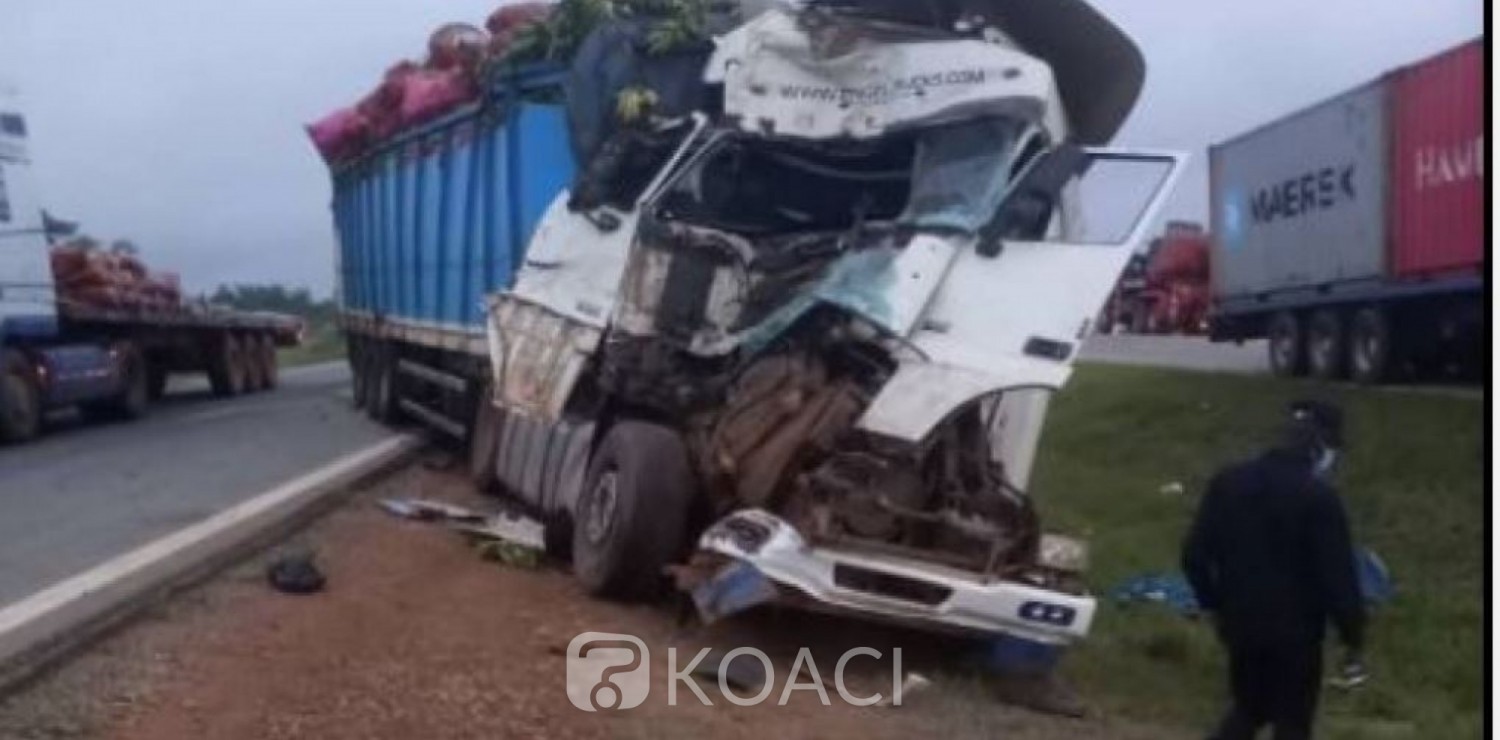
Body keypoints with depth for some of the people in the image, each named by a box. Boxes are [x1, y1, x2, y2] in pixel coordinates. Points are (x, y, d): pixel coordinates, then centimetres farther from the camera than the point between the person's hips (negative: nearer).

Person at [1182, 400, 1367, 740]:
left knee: (1248, 708, 22)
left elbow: (1195, 554, 2)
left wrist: (1214, 605, 15)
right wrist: (1353, 638, -5)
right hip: (1295, 631, -5)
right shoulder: (1319, 497, -16)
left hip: (1241, 621, 5)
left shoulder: (1228, 481, 0)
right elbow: (1338, 575, -16)